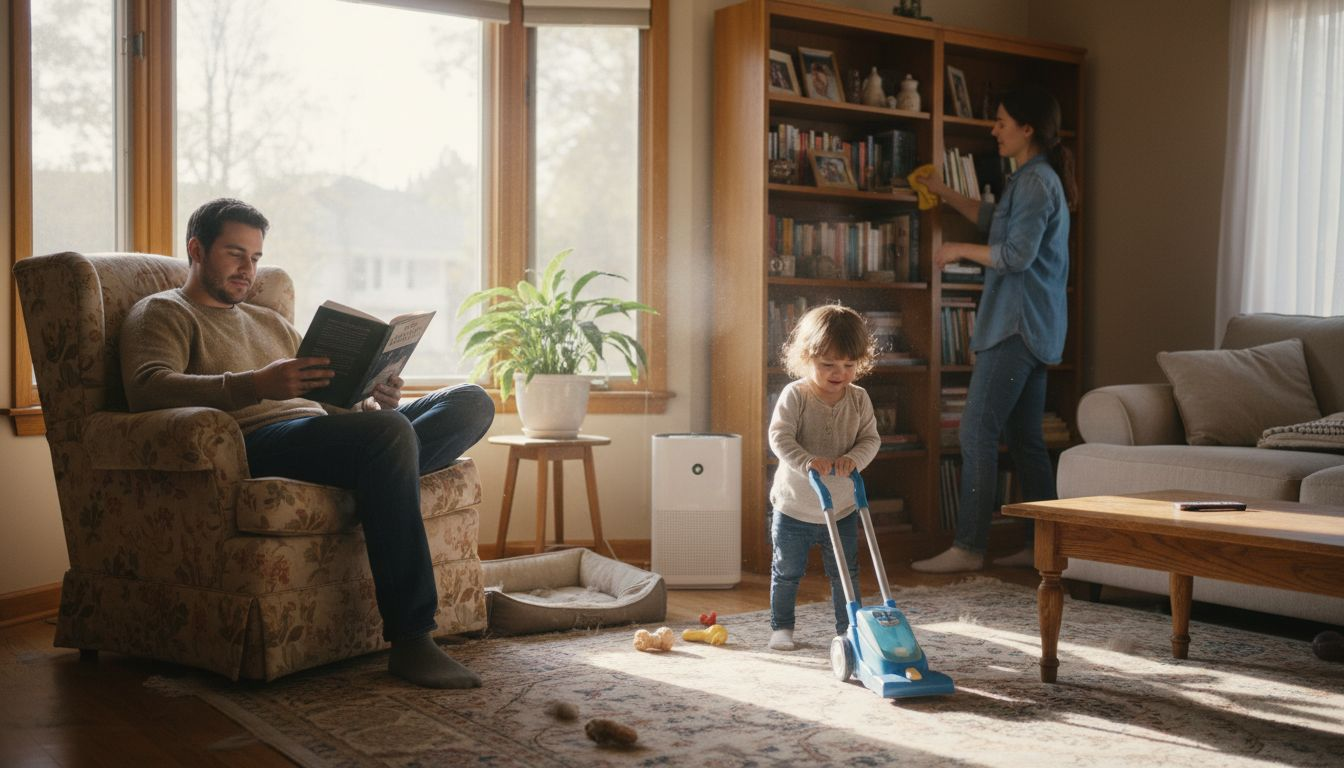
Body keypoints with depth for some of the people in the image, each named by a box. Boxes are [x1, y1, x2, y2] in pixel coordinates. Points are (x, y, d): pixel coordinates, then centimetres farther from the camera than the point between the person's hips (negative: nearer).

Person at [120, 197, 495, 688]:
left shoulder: (270, 322, 35)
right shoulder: (162, 313, 12)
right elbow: (147, 389, -11)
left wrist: (373, 400, 1)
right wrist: (256, 385, -25)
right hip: (255, 443, -7)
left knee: (472, 403, -6)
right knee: (389, 431, -36)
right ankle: (410, 640, -38)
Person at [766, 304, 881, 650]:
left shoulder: (858, 399, -5)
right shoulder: (795, 395, -15)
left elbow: (871, 438, -5)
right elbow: (780, 436, -23)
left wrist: (853, 458, -25)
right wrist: (807, 462, -38)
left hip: (841, 507, 2)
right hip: (793, 507, -2)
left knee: (845, 574, 11)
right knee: (787, 572, 12)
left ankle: (848, 630, 26)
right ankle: (781, 625, 30)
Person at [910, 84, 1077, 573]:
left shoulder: (1036, 181, -13)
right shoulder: (1034, 179, 19)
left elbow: (1016, 255, -21)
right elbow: (993, 219, 36)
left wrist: (959, 250, -8)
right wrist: (944, 193, 36)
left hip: (1018, 326, -10)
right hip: (1030, 327, 10)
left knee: (977, 432, -10)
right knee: (1024, 438, 11)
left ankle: (968, 547, -9)